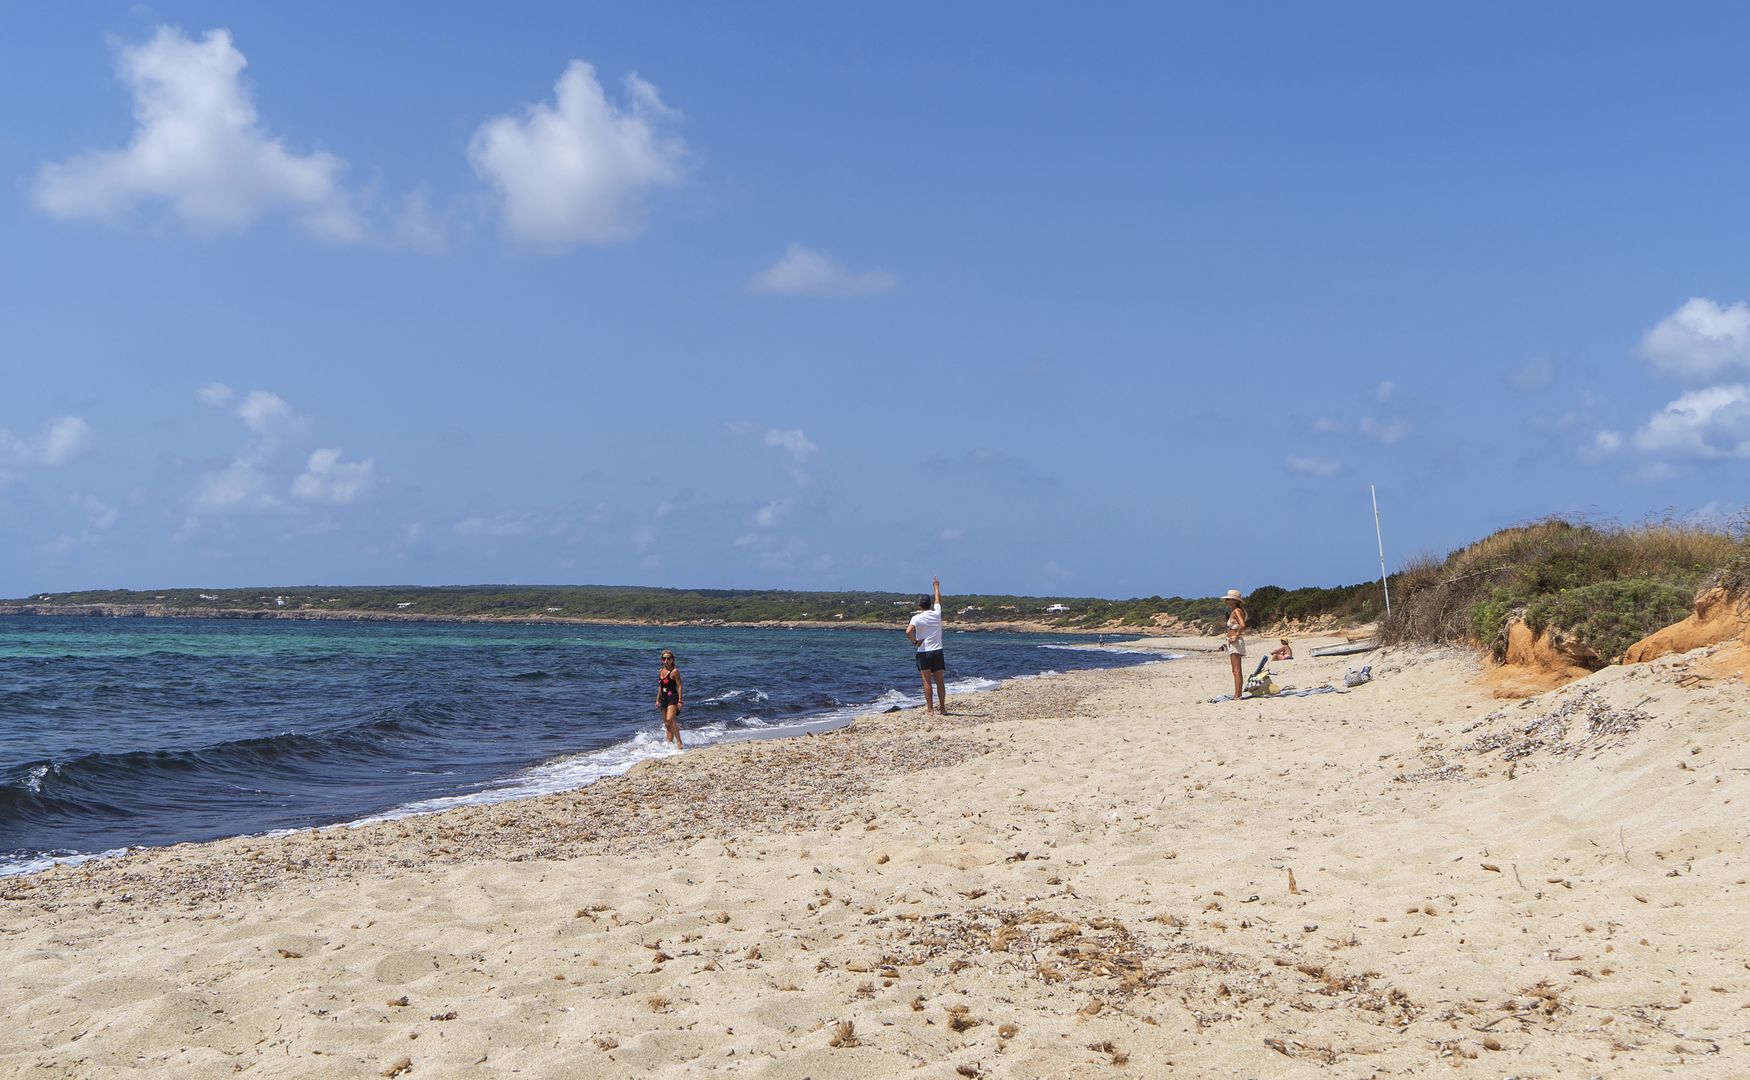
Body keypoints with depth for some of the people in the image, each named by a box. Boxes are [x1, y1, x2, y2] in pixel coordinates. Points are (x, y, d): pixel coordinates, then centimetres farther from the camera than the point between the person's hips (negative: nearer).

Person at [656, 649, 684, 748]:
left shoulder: (674, 671, -8)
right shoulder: (660, 671, 13)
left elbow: (679, 686, -10)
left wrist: (680, 701, -16)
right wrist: (657, 700, 18)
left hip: (673, 698, -8)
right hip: (664, 699, 8)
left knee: (670, 720, -22)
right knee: (666, 724, 9)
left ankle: (679, 742, -19)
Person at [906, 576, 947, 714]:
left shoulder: (917, 618, -9)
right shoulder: (937, 614, 3)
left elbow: (908, 632, -26)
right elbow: (938, 600, 23)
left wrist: (915, 641, -9)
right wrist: (936, 586, 38)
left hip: (924, 652, -4)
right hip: (938, 651, 4)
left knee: (927, 681, -2)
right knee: (940, 681, 9)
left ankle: (930, 708, -5)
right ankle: (942, 707, 12)